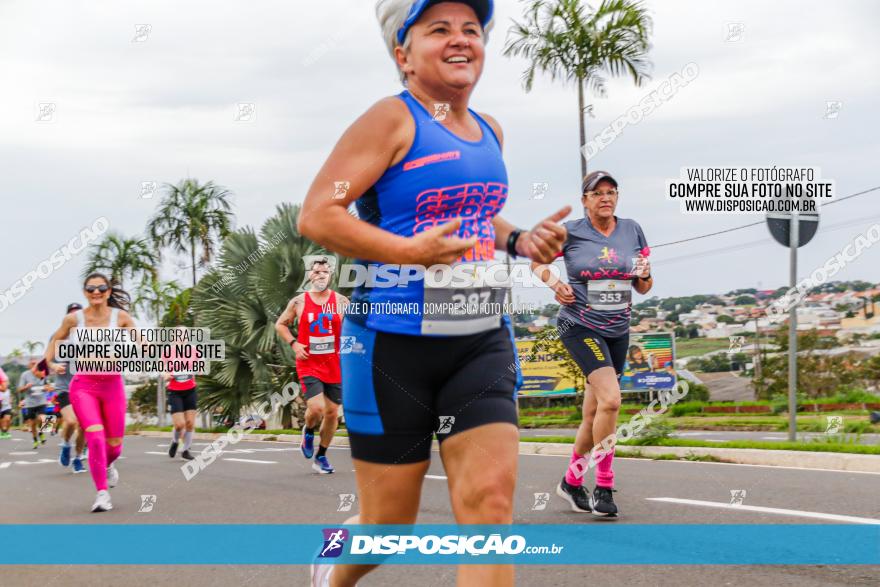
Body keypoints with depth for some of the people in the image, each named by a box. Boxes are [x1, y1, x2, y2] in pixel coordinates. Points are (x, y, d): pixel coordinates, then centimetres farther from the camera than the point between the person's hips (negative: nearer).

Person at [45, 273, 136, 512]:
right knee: (95, 437, -19)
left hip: (112, 385, 1)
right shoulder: (73, 319, 0)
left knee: (115, 443, 8)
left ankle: (108, 465, 45)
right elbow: (56, 339, 18)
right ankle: (102, 493, -10)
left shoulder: (120, 317, -1)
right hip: (84, 385, -1)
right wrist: (48, 362, 4)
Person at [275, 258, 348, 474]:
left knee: (332, 412, 5)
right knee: (316, 408, -19)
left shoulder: (341, 301, 0)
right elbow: (280, 324, 11)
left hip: (334, 365, 2)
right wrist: (294, 344, -3)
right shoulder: (299, 302, 0)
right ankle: (308, 431, 15)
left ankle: (321, 456, 21)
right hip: (309, 364, -2)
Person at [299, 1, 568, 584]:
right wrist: (409, 250, -26)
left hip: (481, 340, 5)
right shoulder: (393, 119, -9)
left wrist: (520, 240, 10)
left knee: (491, 499, -11)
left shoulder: (490, 132, 13)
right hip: (394, 343, -5)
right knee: (388, 522, 6)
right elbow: (317, 215, -16)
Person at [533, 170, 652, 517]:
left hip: (618, 331, 5)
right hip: (580, 327, -5)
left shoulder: (632, 230, 6)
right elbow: (537, 259, 8)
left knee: (594, 415, 11)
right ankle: (604, 487, -13)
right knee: (610, 400, -22)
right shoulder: (570, 232, -5)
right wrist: (553, 283, -11)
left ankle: (571, 481, 30)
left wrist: (645, 275, -11)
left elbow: (643, 288, 12)